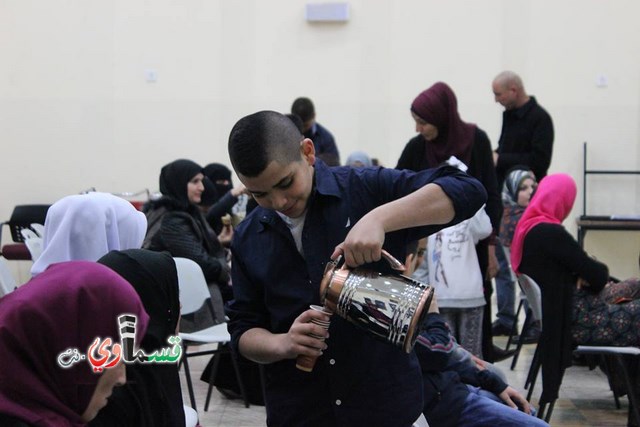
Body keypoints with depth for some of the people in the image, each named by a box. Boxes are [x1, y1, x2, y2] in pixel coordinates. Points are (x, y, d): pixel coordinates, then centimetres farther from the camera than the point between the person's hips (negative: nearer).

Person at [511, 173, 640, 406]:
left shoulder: (527, 227, 6)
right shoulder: (550, 233, -23)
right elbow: (596, 274, -18)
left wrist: (583, 274, -5)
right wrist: (600, 271, 4)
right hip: (572, 318, -10)